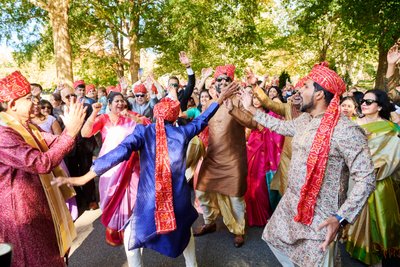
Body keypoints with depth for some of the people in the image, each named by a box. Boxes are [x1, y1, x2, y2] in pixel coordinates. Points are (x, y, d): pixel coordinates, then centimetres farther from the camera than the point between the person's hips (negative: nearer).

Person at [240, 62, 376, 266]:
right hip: (290, 203, 8)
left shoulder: (346, 131, -23)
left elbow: (366, 179, -22)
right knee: (274, 238, 22)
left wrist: (341, 218, -28)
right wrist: (251, 109, 22)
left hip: (320, 216, -7)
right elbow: (281, 126, 21)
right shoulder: (304, 119, 2)